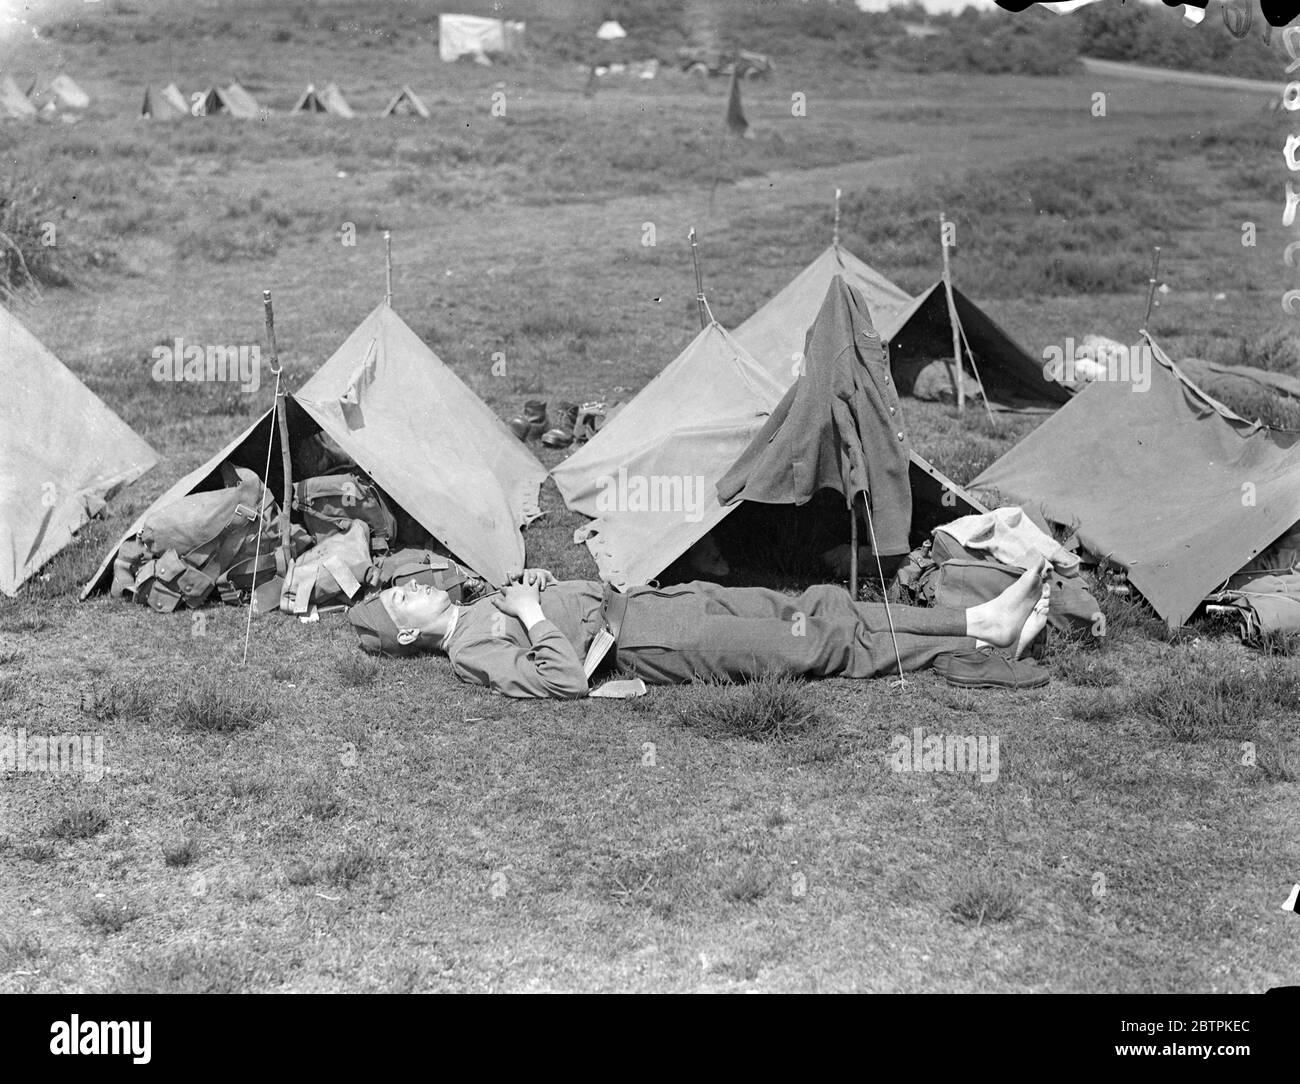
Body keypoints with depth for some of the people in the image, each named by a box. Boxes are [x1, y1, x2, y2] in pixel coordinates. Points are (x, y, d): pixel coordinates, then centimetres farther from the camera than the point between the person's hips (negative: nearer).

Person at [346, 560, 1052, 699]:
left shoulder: (486, 605, 19)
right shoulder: (472, 651, -9)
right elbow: (563, 681, -24)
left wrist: (541, 583, 7)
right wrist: (536, 616, -17)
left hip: (643, 600, 9)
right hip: (641, 646, -9)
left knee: (819, 606, 0)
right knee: (814, 646, -12)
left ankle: (986, 622, -1)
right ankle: (980, 638, -5)